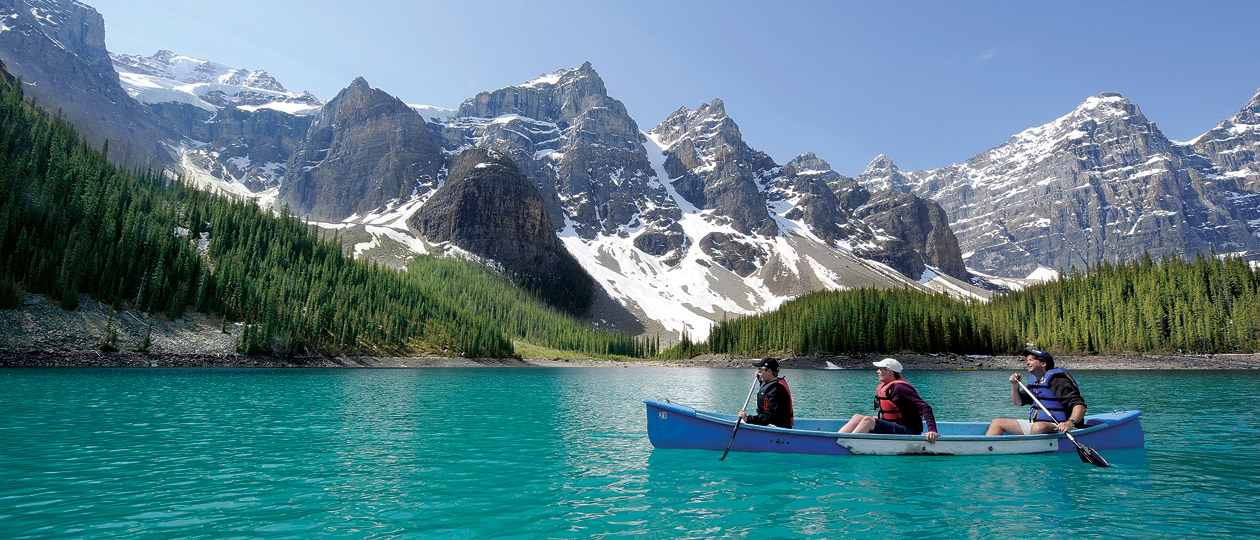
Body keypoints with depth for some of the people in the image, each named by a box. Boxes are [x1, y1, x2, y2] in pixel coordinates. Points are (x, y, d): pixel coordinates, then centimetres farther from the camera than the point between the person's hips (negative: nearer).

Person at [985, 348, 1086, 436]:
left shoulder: (1057, 381, -13)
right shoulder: (1034, 382, 13)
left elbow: (1080, 405, -21)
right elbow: (1018, 402, 22)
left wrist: (1071, 423, -38)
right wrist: (1015, 386, 4)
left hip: (1056, 428, -9)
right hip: (1033, 423, 9)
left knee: (1038, 427, -42)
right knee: (997, 423, 2)